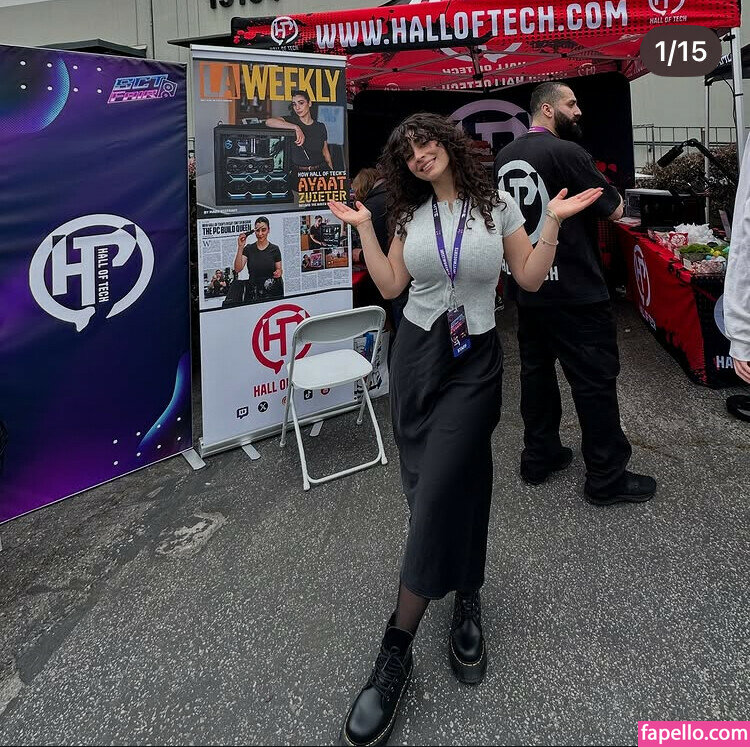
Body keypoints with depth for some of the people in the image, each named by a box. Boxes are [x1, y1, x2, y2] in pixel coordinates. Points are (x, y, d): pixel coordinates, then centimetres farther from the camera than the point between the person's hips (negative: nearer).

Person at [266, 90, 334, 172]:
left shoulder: (320, 127, 9)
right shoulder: (291, 121, 1)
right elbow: (269, 121, -17)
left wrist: (332, 171, 7)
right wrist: (296, 128, -22)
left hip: (320, 170, 2)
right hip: (297, 171, -2)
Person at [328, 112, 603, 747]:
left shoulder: (498, 205, 0)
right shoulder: (410, 215, 8)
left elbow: (531, 277, 2)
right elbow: (391, 285, 6)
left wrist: (554, 221, -8)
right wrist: (364, 229, 4)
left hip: (475, 361, -4)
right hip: (416, 352, 4)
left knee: (441, 486, -14)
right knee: (429, 480, 5)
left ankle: (397, 650, -9)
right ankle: (467, 599, 27)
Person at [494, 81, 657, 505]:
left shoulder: (504, 157, 8)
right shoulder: (566, 152, -16)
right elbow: (615, 211, -11)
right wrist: (610, 195, 10)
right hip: (575, 291, -8)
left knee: (537, 370, 17)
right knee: (595, 379, 0)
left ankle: (540, 457, 28)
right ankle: (608, 478, 9)